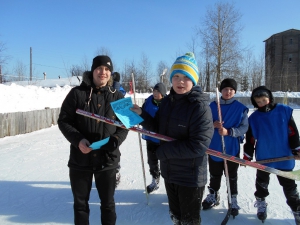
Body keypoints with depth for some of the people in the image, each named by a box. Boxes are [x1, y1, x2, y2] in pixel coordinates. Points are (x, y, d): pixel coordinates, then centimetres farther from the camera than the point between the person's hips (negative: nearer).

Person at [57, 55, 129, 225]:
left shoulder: (118, 97, 2)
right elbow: (63, 121, -3)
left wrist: (115, 140, -15)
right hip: (80, 159, -1)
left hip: (108, 160, 1)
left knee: (108, 203, 16)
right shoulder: (77, 93, -4)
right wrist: (78, 140, -19)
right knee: (80, 203, 16)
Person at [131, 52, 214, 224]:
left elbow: (198, 145, -26)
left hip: (191, 176, -7)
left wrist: (163, 151, -20)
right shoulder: (167, 101, 2)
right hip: (169, 172, 7)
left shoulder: (200, 107, -21)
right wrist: (142, 115, -6)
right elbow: (159, 128, 10)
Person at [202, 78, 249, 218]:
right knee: (214, 175, 17)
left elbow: (244, 127, -10)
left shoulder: (241, 108, -6)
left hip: (232, 149, -2)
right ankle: (213, 196, 36)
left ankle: (233, 200, 27)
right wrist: (213, 124, -18)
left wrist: (228, 131, -25)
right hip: (214, 148, 2)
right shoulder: (213, 105, 0)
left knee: (232, 177, 12)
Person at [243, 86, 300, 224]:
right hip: (263, 158, 2)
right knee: (261, 183, 18)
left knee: (289, 185, 11)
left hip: (284, 158, -1)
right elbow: (250, 140, 1)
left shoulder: (284, 111, -9)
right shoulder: (254, 118, -5)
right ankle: (261, 204, 39)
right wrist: (247, 156, 4)